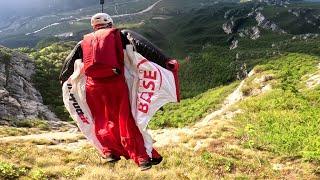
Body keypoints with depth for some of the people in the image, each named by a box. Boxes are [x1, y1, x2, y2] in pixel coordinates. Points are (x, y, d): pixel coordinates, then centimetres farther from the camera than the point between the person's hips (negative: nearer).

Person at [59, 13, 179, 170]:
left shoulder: (84, 42, 20)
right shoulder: (120, 35, 10)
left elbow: (69, 62, 31)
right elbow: (141, 45, -6)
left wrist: (63, 78, 49)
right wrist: (164, 61, -12)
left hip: (93, 85, 3)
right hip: (115, 82, -2)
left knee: (101, 120, 21)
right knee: (126, 120, 4)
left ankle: (109, 152, 22)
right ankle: (142, 157, 3)